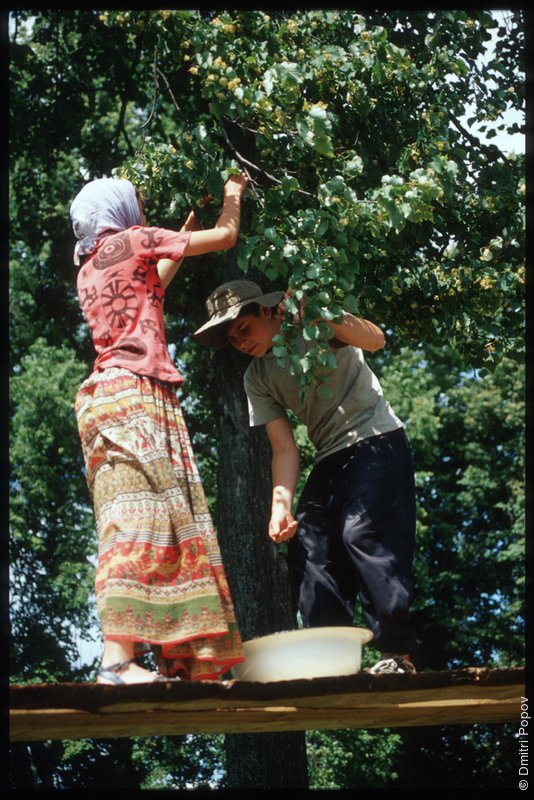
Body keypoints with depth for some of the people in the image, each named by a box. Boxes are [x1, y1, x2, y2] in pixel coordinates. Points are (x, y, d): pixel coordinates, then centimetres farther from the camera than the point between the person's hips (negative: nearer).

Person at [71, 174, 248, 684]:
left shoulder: (87, 271, 26)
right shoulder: (132, 241, 5)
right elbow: (225, 236, 12)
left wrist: (188, 226, 51)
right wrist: (233, 194, 32)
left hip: (106, 394, 9)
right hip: (134, 391, -9)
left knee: (133, 524, -1)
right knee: (137, 521, -20)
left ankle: (175, 662, -8)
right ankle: (118, 659, -32)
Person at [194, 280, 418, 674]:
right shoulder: (257, 379, 8)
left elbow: (374, 340, -24)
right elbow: (284, 447, 2)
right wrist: (282, 504, -14)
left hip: (376, 439, -7)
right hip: (329, 460, 7)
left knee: (363, 533, -24)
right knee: (308, 547, -7)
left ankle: (399, 653, -24)